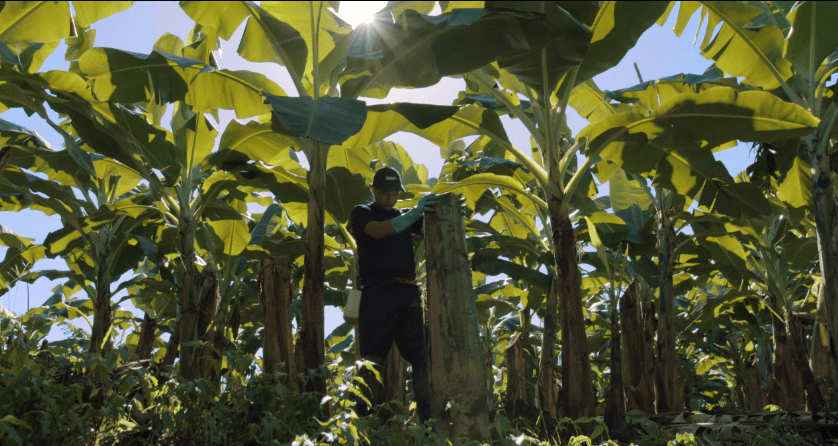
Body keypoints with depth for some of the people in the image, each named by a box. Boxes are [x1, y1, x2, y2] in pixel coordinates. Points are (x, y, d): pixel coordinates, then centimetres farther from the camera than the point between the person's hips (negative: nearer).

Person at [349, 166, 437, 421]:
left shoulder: (405, 215, 23)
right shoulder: (362, 213, 11)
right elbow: (377, 231, -11)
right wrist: (413, 214, -23)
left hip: (408, 294, 4)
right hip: (376, 293, -4)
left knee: (422, 355, -4)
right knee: (372, 358, -8)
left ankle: (427, 416, -5)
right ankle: (366, 417, -8)